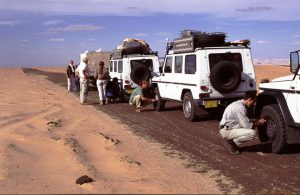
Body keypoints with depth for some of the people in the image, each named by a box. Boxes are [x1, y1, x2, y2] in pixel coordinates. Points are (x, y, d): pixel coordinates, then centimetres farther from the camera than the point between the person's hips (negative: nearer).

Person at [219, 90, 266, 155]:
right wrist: (258, 122, -4)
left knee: (252, 128, 12)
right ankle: (231, 143, -7)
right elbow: (247, 126, -20)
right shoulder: (240, 107, -21)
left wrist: (257, 120, 10)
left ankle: (232, 141, 9)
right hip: (227, 131, -10)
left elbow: (245, 120, 21)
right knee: (252, 133, -22)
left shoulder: (239, 103, 10)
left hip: (230, 127, 10)